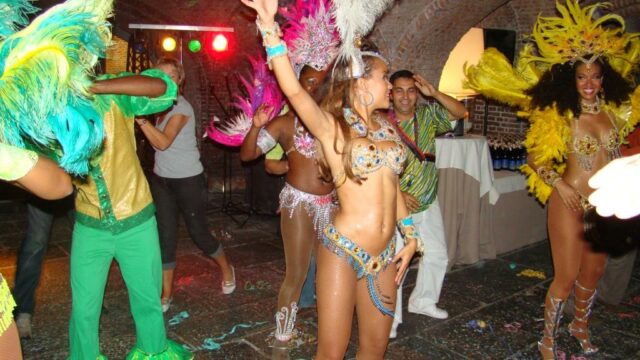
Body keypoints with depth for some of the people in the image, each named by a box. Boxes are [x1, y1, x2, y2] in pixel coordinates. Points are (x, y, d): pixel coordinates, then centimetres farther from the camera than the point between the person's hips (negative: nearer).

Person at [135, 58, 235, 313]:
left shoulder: (181, 108, -15)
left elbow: (163, 142, -28)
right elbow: (157, 141, -2)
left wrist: (140, 117, -32)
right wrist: (140, 116, -13)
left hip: (188, 180, -6)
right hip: (161, 178, 6)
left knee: (198, 232, 4)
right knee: (165, 236, 4)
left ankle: (226, 269, 32)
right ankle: (166, 294, 15)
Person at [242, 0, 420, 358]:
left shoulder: (386, 127, 9)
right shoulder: (332, 126, -9)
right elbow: (294, 90, -25)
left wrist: (410, 235, 14)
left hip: (384, 254, 6)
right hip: (343, 250, -6)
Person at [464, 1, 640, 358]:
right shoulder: (560, 116, -11)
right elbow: (535, 159, -7)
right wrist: (559, 184, -17)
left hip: (605, 205, 5)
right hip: (571, 204, -5)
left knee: (593, 273, 20)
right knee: (566, 277, 0)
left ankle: (581, 326, 45)